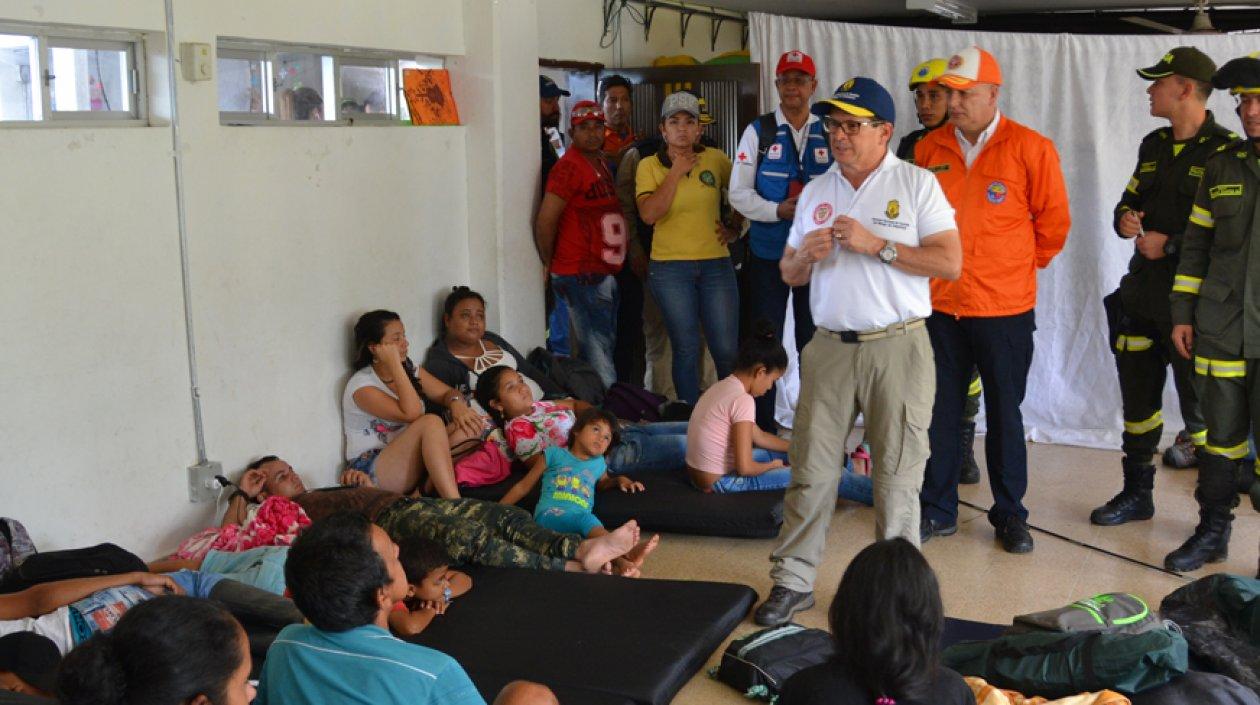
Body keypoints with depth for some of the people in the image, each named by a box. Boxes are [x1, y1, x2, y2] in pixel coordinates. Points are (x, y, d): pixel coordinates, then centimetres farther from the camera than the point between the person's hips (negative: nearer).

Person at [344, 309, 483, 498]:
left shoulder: (410, 370, 11)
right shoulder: (361, 385, -14)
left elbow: (449, 393, 8)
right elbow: (411, 413, -25)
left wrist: (457, 404, -16)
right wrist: (394, 365, -23)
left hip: (413, 464, 8)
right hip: (371, 472, -8)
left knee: (468, 423, -14)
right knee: (431, 422, -32)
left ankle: (426, 490, -26)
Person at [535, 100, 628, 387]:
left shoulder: (600, 162, 15)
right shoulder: (569, 166, -14)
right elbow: (545, 221, -18)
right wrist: (551, 264, -6)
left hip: (604, 273, 9)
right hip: (582, 274, -9)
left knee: (604, 348, 15)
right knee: (598, 353, -6)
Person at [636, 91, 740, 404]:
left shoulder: (715, 159, 5)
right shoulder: (649, 166, 1)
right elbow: (649, 214, -14)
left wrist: (735, 228, 10)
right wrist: (676, 172, -11)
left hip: (716, 264, 1)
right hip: (670, 267, -1)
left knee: (727, 350, 0)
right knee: (686, 349, 3)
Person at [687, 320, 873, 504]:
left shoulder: (722, 387, 6)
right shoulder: (742, 400, -22)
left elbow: (759, 436, 17)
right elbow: (745, 468, -23)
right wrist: (774, 465, -4)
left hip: (702, 474, 9)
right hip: (720, 482, -9)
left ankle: (846, 465, 36)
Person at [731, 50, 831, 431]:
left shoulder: (829, 133, 5)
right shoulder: (758, 131, 2)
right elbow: (739, 192, -2)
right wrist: (778, 210, -16)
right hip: (768, 253, -1)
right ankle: (762, 427, 15)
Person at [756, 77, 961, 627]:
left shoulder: (916, 184, 0)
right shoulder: (816, 191, 13)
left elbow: (949, 262, -8)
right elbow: (788, 274, 17)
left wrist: (876, 245, -15)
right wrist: (805, 255, -6)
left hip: (897, 347, -4)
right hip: (830, 347, 4)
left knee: (897, 473, 3)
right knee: (811, 468, 4)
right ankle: (793, 580, 13)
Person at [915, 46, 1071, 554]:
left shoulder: (1029, 148, -7)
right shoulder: (930, 149, 3)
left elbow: (1054, 220, 1)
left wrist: (1027, 263, 9)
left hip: (1005, 307, -3)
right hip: (940, 305, 3)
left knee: (1004, 412, 9)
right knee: (941, 410, 10)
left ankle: (1010, 513, 23)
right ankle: (938, 511, 23)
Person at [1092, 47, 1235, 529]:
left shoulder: (1226, 152, -10)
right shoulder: (1154, 146, 13)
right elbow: (1129, 202, 22)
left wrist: (1170, 244, -17)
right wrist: (1125, 220, -1)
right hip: (1143, 297, 7)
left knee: (1201, 409, 0)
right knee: (1137, 399, 14)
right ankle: (1136, 493, 28)